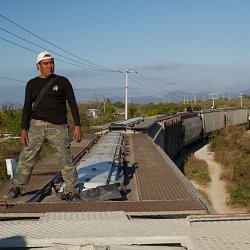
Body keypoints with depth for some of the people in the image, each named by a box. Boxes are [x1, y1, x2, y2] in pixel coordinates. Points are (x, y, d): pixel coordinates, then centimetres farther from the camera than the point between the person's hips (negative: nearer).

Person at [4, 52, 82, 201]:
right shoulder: (32, 84, 11)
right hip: (37, 125, 2)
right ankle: (18, 188, 6)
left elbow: (73, 104, 2)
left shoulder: (62, 82, 4)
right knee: (27, 156, -2)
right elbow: (27, 107, 11)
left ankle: (71, 190, 7)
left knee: (66, 159, -3)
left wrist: (78, 126, -5)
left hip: (58, 127, -2)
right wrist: (24, 129, 4)